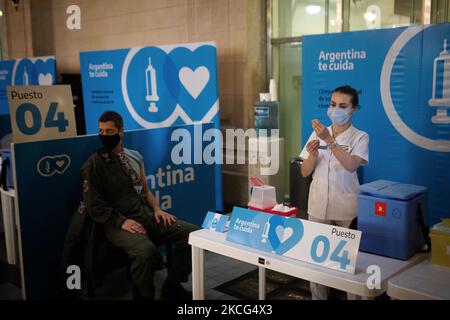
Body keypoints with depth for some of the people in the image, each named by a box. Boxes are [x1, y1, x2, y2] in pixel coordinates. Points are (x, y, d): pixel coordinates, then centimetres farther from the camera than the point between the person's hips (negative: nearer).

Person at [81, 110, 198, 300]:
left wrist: (157, 209, 3)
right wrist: (121, 221, -17)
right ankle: (145, 295, -7)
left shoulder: (135, 157, 15)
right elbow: (94, 205, -7)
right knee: (146, 250, -37)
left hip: (147, 215, 6)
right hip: (119, 223, -6)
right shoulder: (94, 164, -3)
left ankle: (172, 286, 5)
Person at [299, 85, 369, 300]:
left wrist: (329, 140, -28)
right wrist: (312, 155, -14)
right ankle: (318, 297, 23)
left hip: (347, 209, -3)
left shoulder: (360, 137, -4)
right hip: (318, 206, 3)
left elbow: (351, 165, -23)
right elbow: (305, 172, 5)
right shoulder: (317, 134, 6)